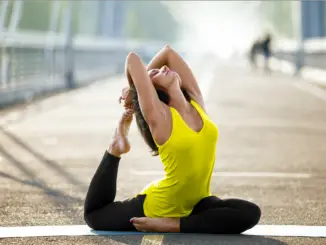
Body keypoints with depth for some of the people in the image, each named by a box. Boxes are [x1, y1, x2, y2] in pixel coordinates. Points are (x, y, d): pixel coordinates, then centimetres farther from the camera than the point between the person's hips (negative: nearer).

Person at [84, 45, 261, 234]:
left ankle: (172, 224, -7)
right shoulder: (158, 116, -22)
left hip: (195, 203, 4)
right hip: (156, 207, -4)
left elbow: (168, 52, -3)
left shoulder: (196, 102, -7)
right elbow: (133, 59, -24)